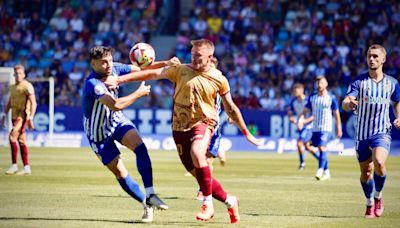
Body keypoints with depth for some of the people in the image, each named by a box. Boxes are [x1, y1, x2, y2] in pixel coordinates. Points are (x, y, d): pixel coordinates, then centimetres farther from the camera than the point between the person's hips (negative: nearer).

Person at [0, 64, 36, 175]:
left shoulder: (27, 86, -9)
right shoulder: (13, 87, 17)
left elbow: (33, 103, -14)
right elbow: (9, 103, 25)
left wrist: (31, 118, -20)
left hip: (23, 116, -8)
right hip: (15, 116, 8)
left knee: (12, 137, -20)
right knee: (21, 142, 8)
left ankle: (14, 166, -17)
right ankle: (26, 168, 10)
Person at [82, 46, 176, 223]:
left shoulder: (114, 69, -11)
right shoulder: (93, 84, -33)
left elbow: (140, 70, 0)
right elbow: (116, 105, -41)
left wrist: (165, 64, -14)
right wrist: (139, 93, -28)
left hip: (117, 121, 5)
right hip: (99, 132, -5)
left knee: (140, 147, -23)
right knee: (120, 173, -2)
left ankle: (150, 195, -24)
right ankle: (147, 205, 13)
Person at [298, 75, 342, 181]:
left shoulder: (331, 98, -2)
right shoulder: (312, 97, 7)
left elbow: (336, 114, 2)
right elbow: (305, 111, 8)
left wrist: (339, 129, 1)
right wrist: (301, 120, -11)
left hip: (326, 128, -5)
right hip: (315, 128, 5)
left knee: (322, 148, -19)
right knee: (321, 149, 10)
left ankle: (320, 171, -24)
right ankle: (326, 172, 21)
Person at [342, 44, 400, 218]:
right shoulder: (359, 81, -4)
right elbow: (346, 103, -16)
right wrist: (348, 104, -41)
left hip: (382, 132, -1)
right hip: (362, 133, 1)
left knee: (379, 163, -26)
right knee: (366, 173, 6)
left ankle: (378, 196, -1)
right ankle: (370, 204, 31)